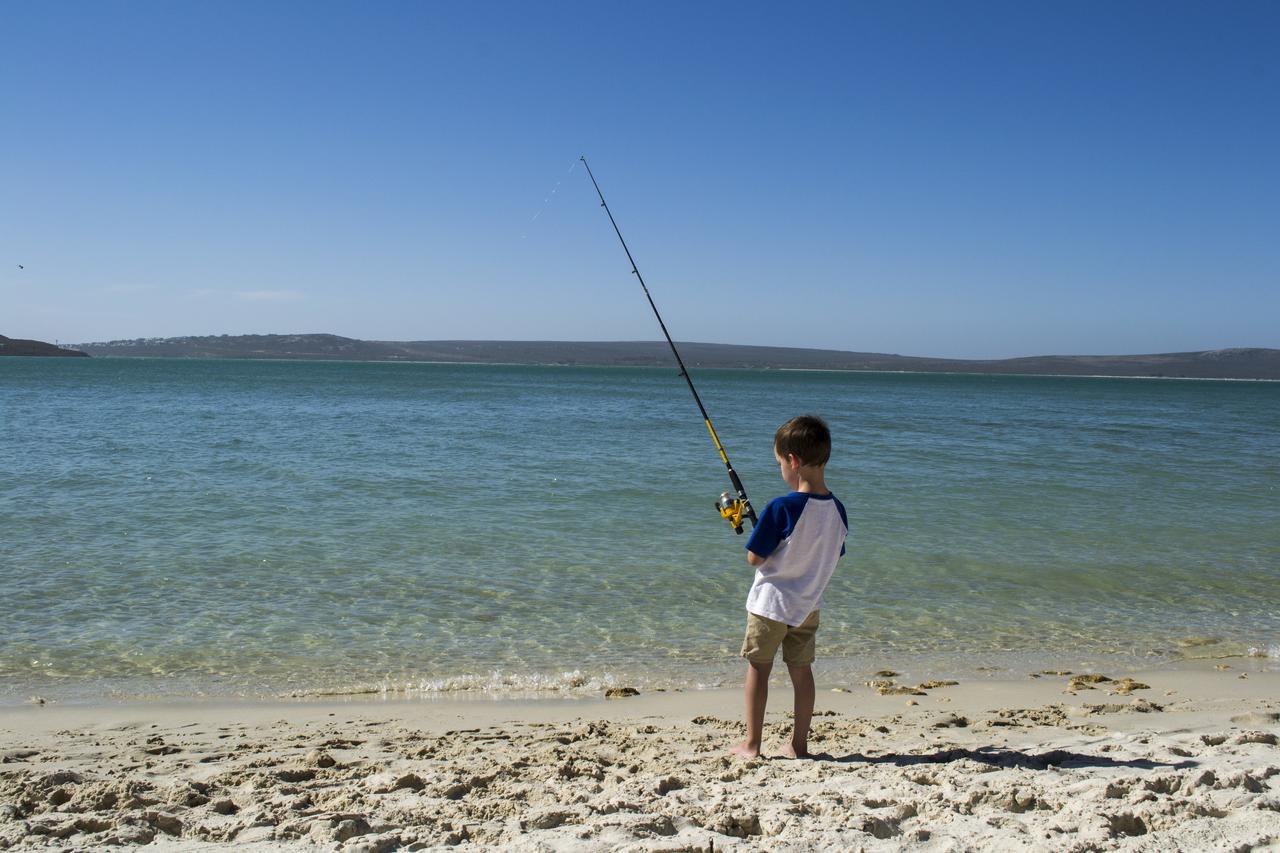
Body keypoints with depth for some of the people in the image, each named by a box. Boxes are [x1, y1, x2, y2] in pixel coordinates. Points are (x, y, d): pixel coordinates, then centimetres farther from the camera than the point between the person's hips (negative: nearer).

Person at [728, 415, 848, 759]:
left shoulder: (781, 508, -22)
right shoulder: (837, 510, -3)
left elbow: (754, 557, -16)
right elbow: (833, 556, 10)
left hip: (771, 603, -5)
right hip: (809, 604, 5)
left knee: (758, 668, 7)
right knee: (801, 670, 14)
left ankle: (751, 744, 12)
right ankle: (799, 744, 19)